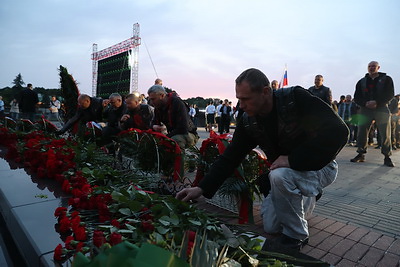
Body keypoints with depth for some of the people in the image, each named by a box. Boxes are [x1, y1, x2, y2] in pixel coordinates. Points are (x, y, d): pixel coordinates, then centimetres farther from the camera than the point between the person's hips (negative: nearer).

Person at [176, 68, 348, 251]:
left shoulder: (296, 98, -25)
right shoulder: (248, 121, -10)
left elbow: (338, 131, -31)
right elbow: (230, 156, -8)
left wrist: (292, 159, -33)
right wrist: (202, 188, -15)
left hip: (319, 166, -5)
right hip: (285, 171, 6)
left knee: (279, 175, -36)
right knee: (271, 226, 2)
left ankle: (296, 236, -10)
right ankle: (306, 200, 29)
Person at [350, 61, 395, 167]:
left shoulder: (386, 79, 7)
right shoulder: (362, 82, 13)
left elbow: (390, 95, -2)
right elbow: (356, 97, 7)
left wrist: (376, 102, -17)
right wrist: (366, 103, -12)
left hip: (382, 110, -2)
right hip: (365, 110, 2)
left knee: (385, 134, -4)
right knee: (362, 132, -2)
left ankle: (387, 157, 3)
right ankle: (361, 154, 7)